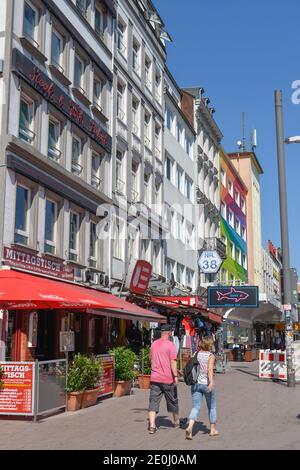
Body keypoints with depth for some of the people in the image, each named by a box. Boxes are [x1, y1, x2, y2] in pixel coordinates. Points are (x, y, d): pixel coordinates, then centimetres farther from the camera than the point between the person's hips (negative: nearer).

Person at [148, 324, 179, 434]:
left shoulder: (154, 344, 8)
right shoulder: (171, 345, -10)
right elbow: (173, 362, -17)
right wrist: (176, 376, -15)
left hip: (154, 378, 4)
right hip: (168, 378, -4)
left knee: (153, 402, 1)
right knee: (173, 401, 14)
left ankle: (152, 425, -11)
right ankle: (176, 422, 31)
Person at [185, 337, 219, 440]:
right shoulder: (210, 356, -9)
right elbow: (210, 369, -24)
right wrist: (211, 382, -33)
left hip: (195, 384, 3)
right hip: (206, 384, -3)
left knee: (196, 407, 1)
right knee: (212, 407, 16)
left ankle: (190, 427, -21)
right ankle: (213, 429, 27)